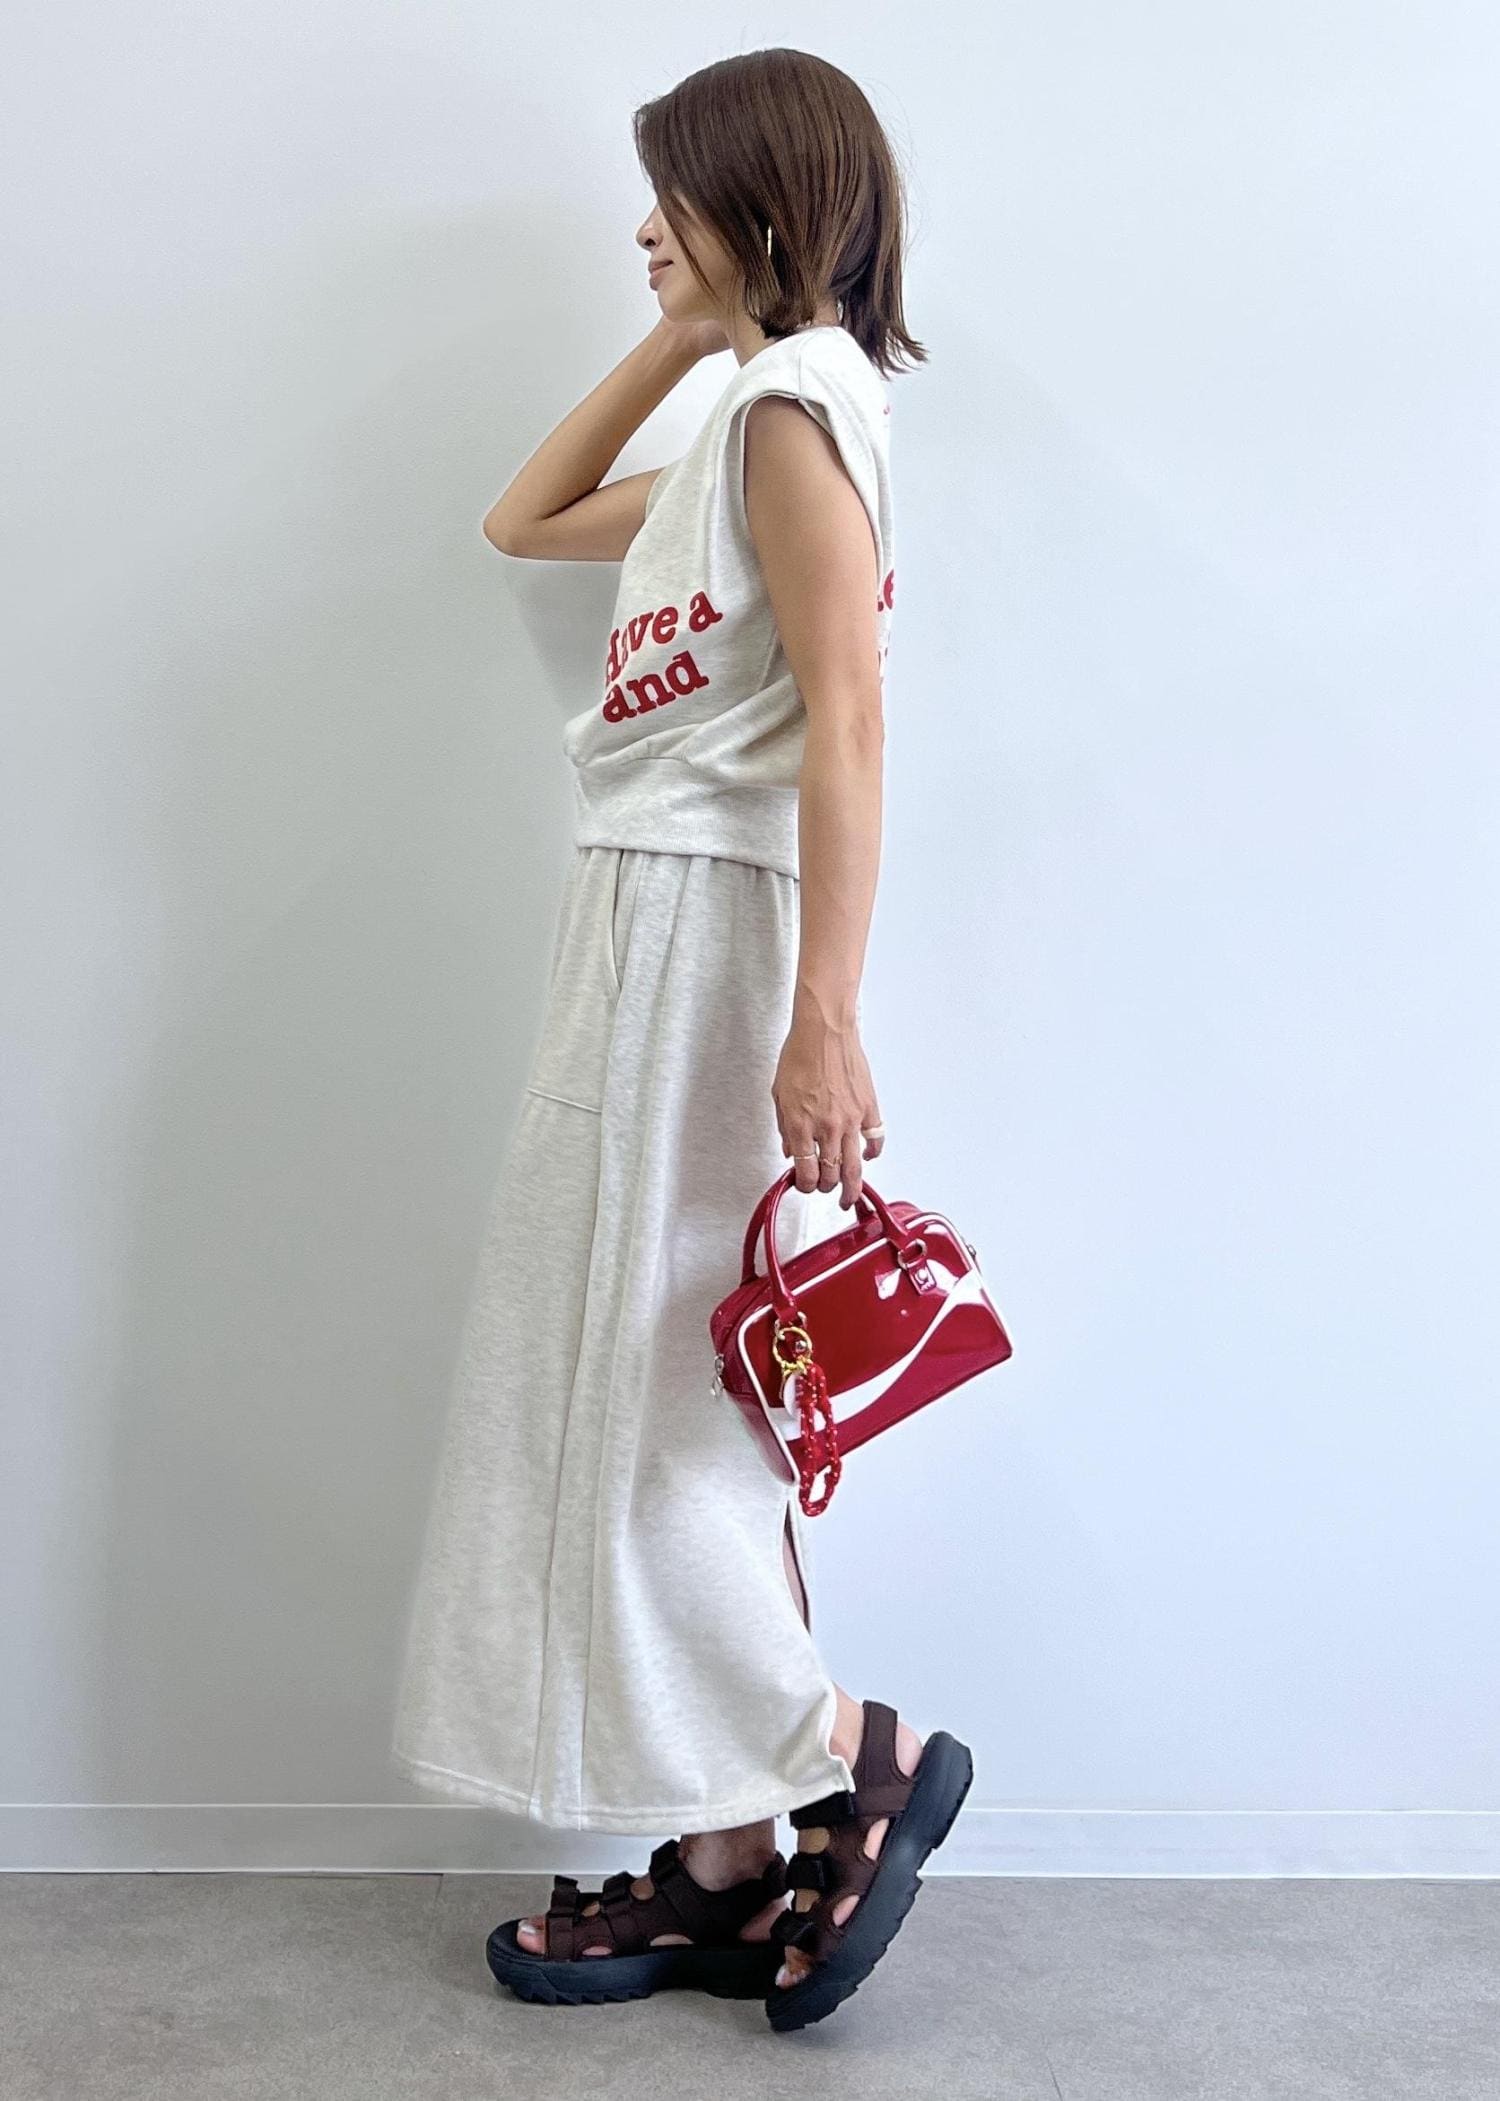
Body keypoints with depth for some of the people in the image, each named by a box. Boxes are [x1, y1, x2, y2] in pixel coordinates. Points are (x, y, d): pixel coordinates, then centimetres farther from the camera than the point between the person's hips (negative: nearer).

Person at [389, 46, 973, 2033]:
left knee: (646, 1384, -5)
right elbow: (527, 521, 32)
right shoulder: (753, 411, 22)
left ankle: (853, 1752, 8)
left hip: (707, 933, -10)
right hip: (655, 926, 10)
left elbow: (846, 719, -19)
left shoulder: (799, 394, -8)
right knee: (665, 1389, 9)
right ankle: (731, 1866, 17)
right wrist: (675, 338, 24)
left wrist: (825, 1021, -25)